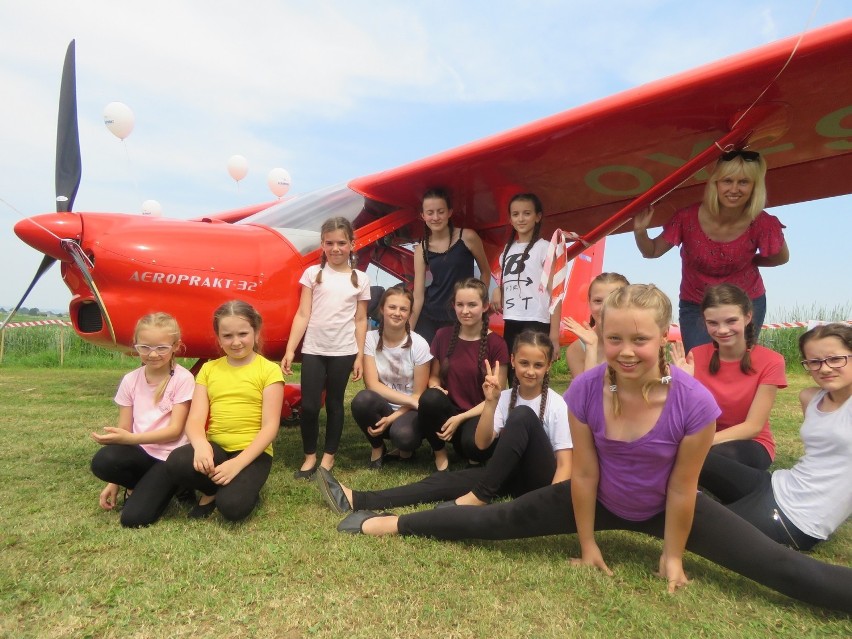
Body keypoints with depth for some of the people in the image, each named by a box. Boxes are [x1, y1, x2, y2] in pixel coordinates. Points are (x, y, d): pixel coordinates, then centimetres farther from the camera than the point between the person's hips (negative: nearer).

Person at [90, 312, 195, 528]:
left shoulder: (182, 379, -9)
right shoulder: (130, 380, 4)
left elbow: (175, 430, -12)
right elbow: (123, 430, 5)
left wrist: (130, 438, -24)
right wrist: (114, 482, 2)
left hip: (169, 456, -4)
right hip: (140, 453, 5)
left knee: (134, 517, -21)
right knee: (103, 461, -29)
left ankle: (162, 486, 10)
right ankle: (141, 484, 2)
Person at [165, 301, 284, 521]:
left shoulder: (269, 370, -4)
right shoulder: (208, 369, 9)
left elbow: (270, 427, -9)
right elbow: (195, 419, 0)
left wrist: (238, 463, -21)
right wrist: (201, 444, -24)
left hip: (252, 452, -3)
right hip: (214, 448, 4)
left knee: (232, 506, -29)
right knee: (176, 463, -28)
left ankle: (246, 488, 8)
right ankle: (213, 491, 3)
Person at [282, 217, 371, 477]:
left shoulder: (360, 279, 4)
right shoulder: (313, 273, 3)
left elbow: (360, 320, 5)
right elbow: (302, 314, 0)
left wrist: (360, 356, 2)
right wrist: (290, 350, -6)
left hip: (343, 351, 0)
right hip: (313, 349, 0)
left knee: (334, 403, 10)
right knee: (309, 405, -1)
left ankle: (328, 456, 25)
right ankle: (310, 456, 19)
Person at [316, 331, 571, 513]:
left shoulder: (557, 405, -9)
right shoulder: (505, 397, 3)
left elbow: (565, 464, -11)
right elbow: (482, 443, -8)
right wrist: (491, 402, -20)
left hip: (540, 478, -4)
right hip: (511, 474, 5)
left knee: (523, 415, -30)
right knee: (448, 480, -19)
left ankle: (479, 496, -27)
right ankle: (356, 500, -27)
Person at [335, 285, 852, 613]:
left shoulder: (694, 402, -32)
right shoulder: (585, 390, -27)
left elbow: (682, 489, -18)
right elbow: (584, 475, -15)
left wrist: (674, 556, -5)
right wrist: (587, 543, -3)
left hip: (668, 509, 0)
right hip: (602, 501, 1)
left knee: (780, 568, -7)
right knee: (501, 521, 1)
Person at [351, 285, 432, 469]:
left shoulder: (419, 344, -11)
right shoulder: (370, 339, -8)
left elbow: (418, 395, -8)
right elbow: (372, 385, -14)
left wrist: (392, 418, -20)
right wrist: (409, 400, -23)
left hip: (407, 412, -2)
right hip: (382, 408, 2)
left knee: (403, 434, -36)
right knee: (363, 399, -33)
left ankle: (405, 450, 5)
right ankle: (378, 448, -2)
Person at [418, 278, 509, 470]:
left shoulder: (496, 344, -7)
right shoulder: (443, 336, 1)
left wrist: (461, 418, -16)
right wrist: (436, 388, -12)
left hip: (480, 416, -2)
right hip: (448, 410, 3)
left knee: (474, 444, -37)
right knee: (430, 398, -32)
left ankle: (475, 456, 3)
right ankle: (440, 453, -4)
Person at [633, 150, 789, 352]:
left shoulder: (762, 224, -18)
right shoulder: (688, 218, -21)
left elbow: (781, 257, 3)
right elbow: (652, 251, -9)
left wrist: (746, 261, -5)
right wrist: (640, 231, -26)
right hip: (696, 306, 0)